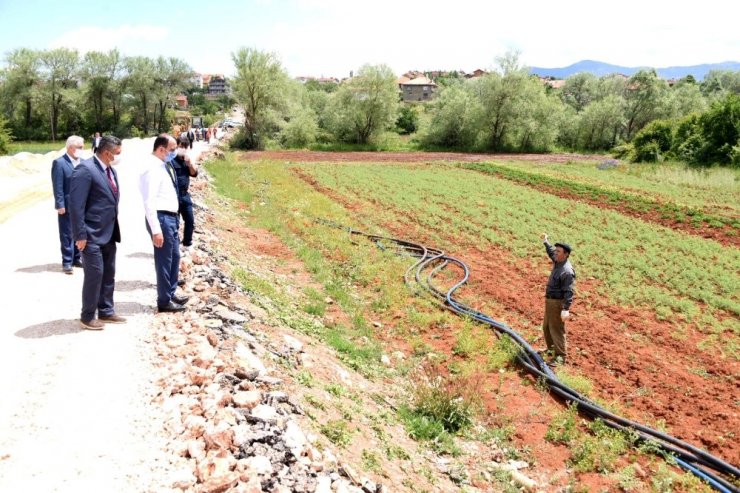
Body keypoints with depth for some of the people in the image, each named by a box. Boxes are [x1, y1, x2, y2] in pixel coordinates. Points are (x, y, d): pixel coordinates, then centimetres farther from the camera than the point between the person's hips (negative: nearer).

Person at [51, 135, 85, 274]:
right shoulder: (59, 163, -10)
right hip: (67, 205, -6)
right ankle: (67, 262, 10)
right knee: (67, 235, 3)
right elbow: (58, 186, -13)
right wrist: (60, 205, -16)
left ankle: (76, 258, 25)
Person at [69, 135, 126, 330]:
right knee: (94, 274, -3)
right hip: (92, 234, -9)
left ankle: (106, 311, 26)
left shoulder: (111, 170, 11)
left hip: (109, 233, 9)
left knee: (108, 274, 14)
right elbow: (76, 204, -19)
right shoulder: (85, 169, -16)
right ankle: (87, 316, 12)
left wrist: (114, 230, 16)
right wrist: (80, 235, -20)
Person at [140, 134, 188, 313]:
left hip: (171, 217, 10)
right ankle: (164, 301, 15)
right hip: (162, 218, -10)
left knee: (174, 257, 20)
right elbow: (149, 202, -22)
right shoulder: (152, 168, -18)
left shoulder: (164, 166, 10)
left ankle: (171, 294, 34)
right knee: (164, 260, 2)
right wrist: (156, 229, -24)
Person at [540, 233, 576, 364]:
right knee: (546, 327, 22)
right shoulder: (557, 262, 3)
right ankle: (551, 348, 40)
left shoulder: (567, 271, -24)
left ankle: (560, 356, 8)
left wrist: (566, 309, -33)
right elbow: (551, 252, 28)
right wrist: (545, 242, 39)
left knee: (556, 329, -3)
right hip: (550, 300, 10)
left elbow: (569, 292, -27)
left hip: (558, 303, -10)